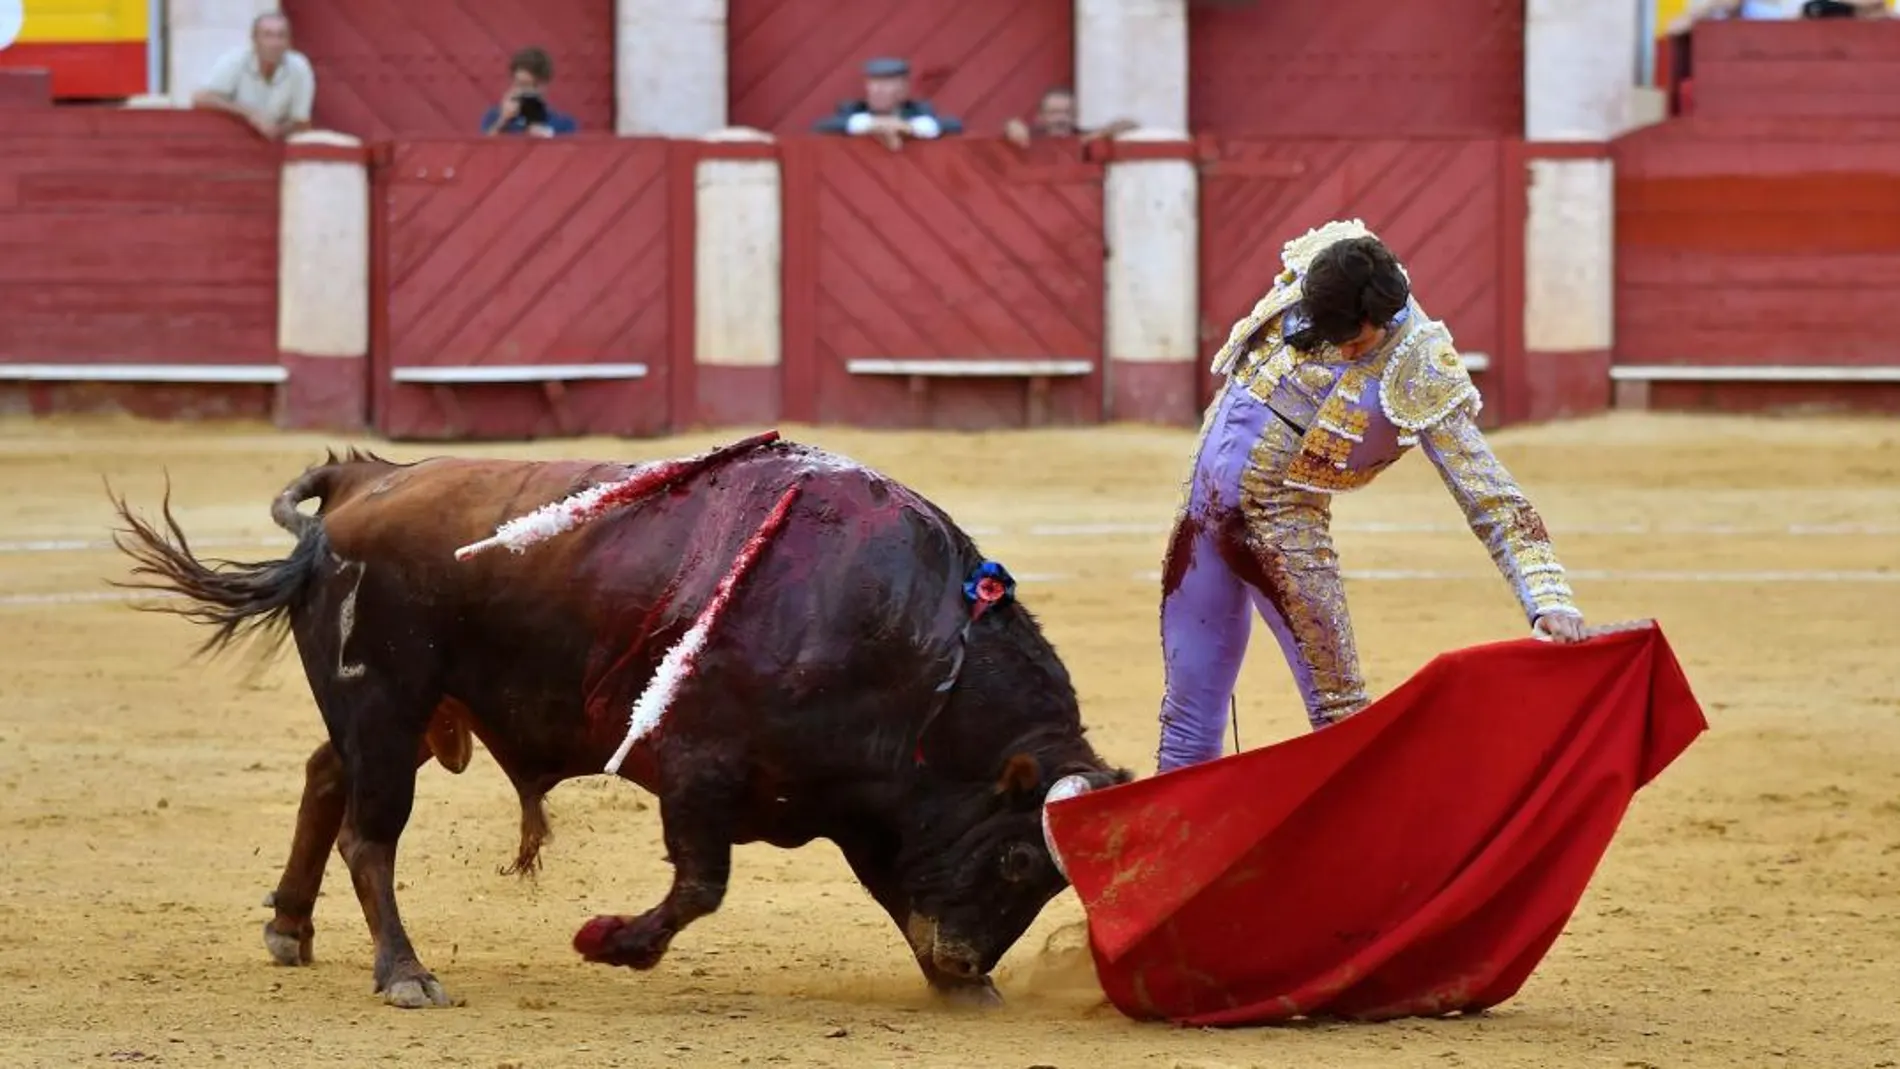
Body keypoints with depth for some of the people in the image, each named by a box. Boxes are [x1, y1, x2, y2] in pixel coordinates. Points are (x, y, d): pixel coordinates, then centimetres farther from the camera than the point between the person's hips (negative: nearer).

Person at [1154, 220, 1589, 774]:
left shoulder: (1421, 377, -20)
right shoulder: (1310, 269, -9)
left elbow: (1490, 497, -22)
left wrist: (1550, 600, -31)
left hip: (1281, 521, -4)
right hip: (1203, 494, 4)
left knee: (1338, 708, -8)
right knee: (1189, 712, 9)